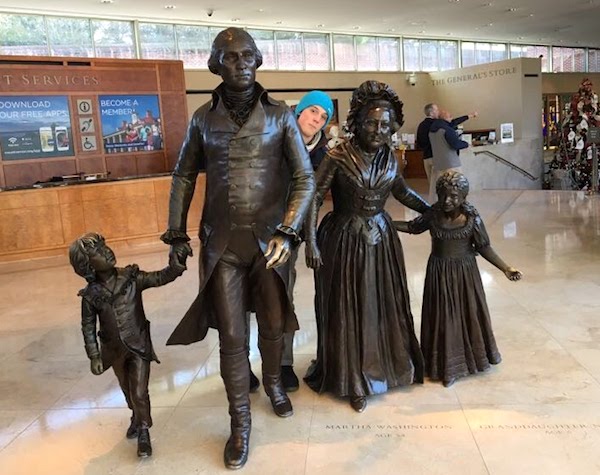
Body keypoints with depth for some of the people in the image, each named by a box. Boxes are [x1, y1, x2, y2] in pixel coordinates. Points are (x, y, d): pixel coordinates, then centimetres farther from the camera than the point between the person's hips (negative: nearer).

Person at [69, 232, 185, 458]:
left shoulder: (131, 278, -14)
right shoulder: (90, 294, -12)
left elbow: (160, 278, -22)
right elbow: (88, 327, -4)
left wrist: (175, 266, -42)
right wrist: (94, 357, -5)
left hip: (139, 346, -2)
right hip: (115, 350, 2)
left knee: (139, 392, -3)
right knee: (128, 390, 22)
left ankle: (144, 432, 19)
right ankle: (137, 418, 50)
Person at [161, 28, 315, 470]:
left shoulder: (281, 115, -2)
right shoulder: (204, 117, 4)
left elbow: (305, 178, -4)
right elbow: (184, 176, 12)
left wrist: (287, 232, -15)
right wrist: (177, 232, 8)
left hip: (270, 239, 0)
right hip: (222, 243, 1)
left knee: (273, 323, 15)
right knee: (231, 334, 3)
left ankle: (274, 382, 44)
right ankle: (240, 419, 20)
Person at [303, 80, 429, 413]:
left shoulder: (389, 157, 1)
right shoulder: (339, 156, -14)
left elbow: (401, 192, 18)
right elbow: (314, 198, -14)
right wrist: (311, 242, -19)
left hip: (381, 239, 5)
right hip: (345, 241, -5)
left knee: (385, 307, 13)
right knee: (348, 311, 5)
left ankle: (384, 367, 35)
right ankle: (353, 382, 21)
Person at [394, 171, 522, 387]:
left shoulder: (472, 218, -14)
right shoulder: (433, 214, -9)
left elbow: (484, 247, -7)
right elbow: (412, 227, 7)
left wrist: (506, 268, -13)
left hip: (464, 273, -1)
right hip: (439, 274, 1)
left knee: (468, 314, 13)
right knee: (443, 318, 9)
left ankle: (473, 357, 38)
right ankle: (447, 365, 26)